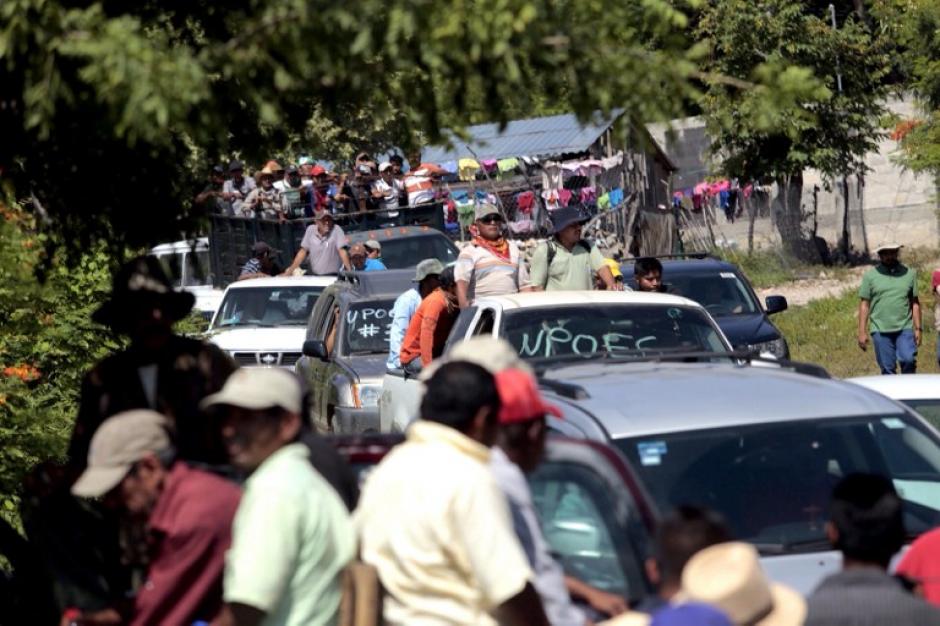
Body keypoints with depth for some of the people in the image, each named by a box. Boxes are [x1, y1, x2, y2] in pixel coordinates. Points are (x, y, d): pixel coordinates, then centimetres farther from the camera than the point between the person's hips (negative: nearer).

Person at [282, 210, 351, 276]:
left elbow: (342, 251, -15)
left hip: (333, 275, -3)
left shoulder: (336, 230, -9)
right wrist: (291, 269, 3)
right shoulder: (310, 230, 1)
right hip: (314, 275, 3)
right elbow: (303, 251, 7)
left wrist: (350, 271, -25)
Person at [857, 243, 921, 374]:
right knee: (887, 368, -1)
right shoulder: (870, 276, 6)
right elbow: (864, 305, 5)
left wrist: (917, 328, 8)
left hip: (905, 329, 0)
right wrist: (862, 332, -1)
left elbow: (915, 303, 15)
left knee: (908, 359, -19)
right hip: (880, 330, 0)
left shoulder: (909, 274, 11)